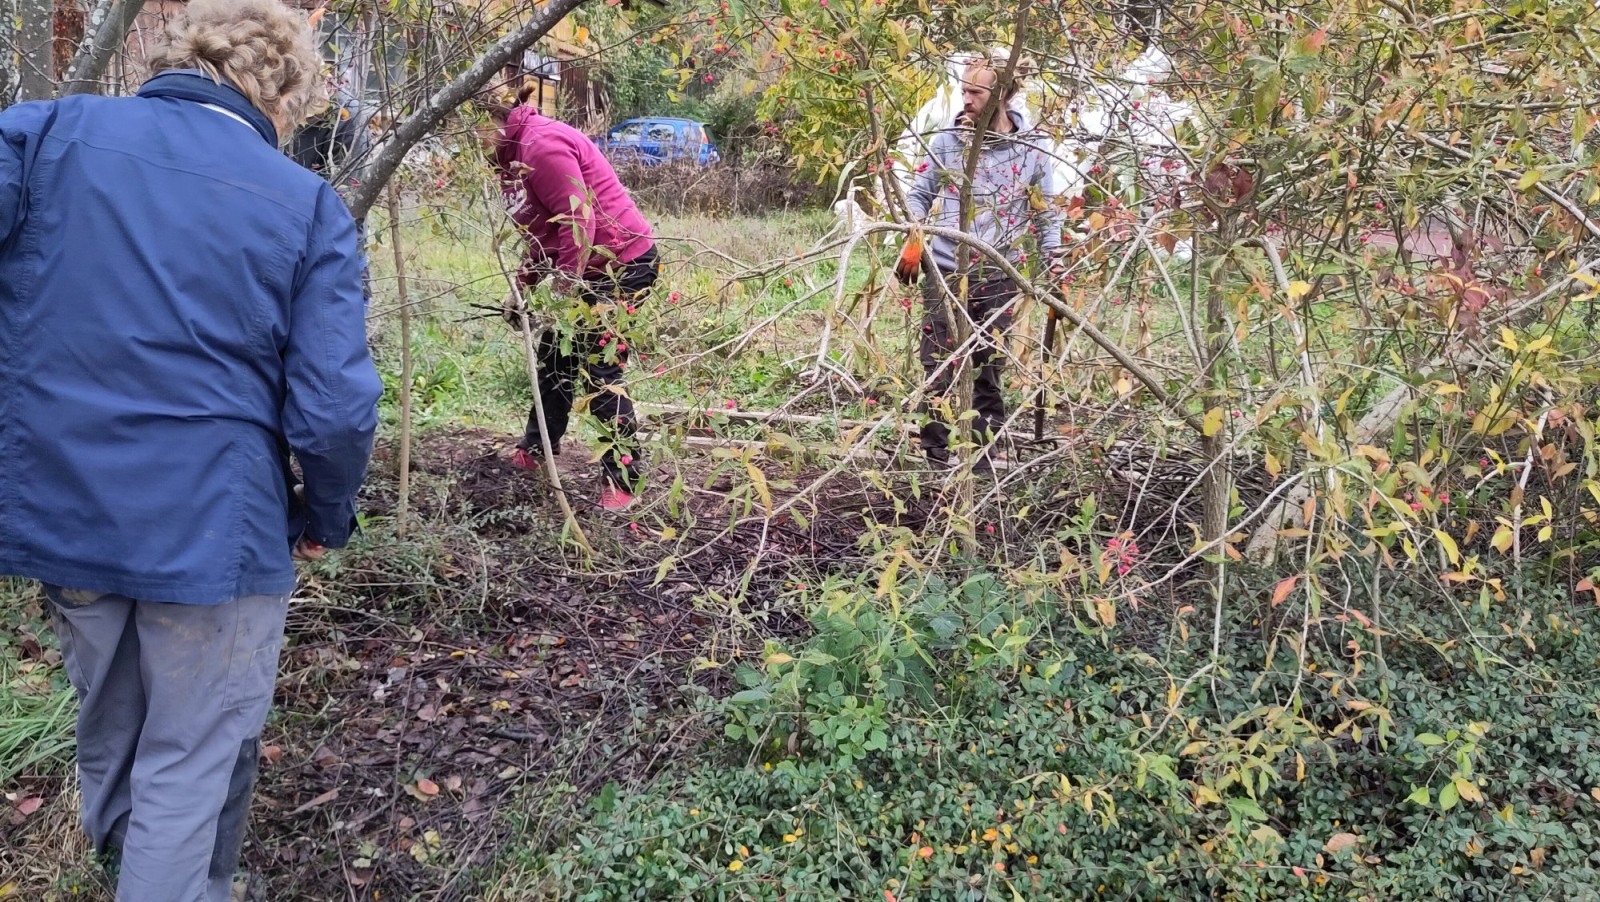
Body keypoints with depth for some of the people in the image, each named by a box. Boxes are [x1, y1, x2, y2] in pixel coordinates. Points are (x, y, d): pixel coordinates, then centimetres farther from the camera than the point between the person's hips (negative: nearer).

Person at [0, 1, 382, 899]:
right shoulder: (308, 205, -8)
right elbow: (335, 406, -14)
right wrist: (327, 517, 4)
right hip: (212, 530, -4)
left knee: (109, 730, 29)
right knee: (190, 764, 12)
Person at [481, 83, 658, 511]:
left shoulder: (542, 145, -21)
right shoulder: (514, 153, 11)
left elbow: (578, 220, -26)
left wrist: (564, 291, -23)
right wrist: (523, 285, 9)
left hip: (624, 263, -11)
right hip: (588, 266, 11)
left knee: (600, 370, -8)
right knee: (554, 356, 17)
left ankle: (623, 476, 2)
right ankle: (535, 450, 32)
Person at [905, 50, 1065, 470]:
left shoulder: (1032, 150, 2)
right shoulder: (947, 140, 3)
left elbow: (1045, 213, 10)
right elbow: (919, 193, 11)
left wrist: (1054, 260, 3)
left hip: (998, 277, 0)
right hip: (945, 271, 1)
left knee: (987, 370, 6)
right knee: (938, 369, 1)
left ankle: (984, 458, 17)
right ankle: (933, 458, 12)